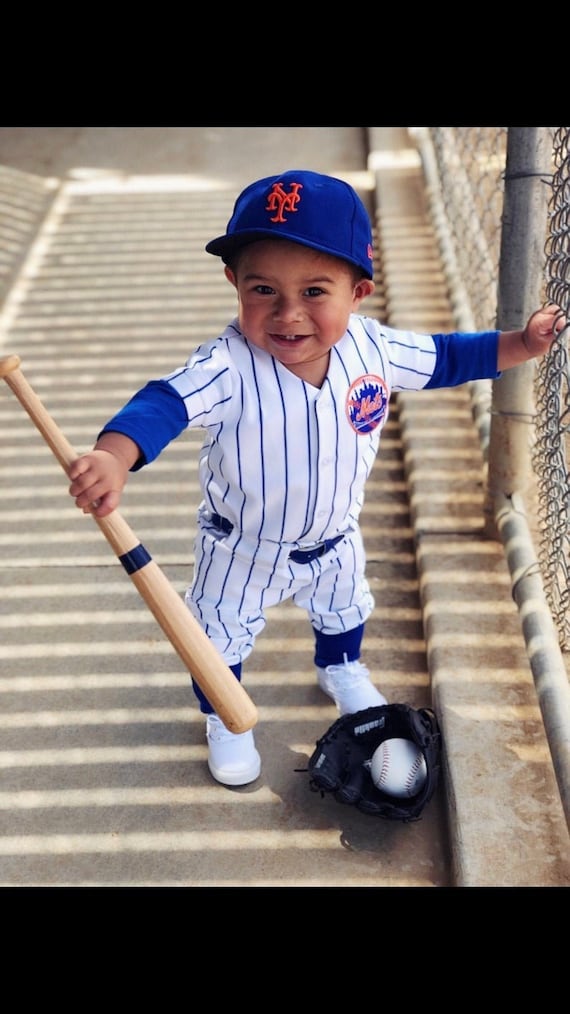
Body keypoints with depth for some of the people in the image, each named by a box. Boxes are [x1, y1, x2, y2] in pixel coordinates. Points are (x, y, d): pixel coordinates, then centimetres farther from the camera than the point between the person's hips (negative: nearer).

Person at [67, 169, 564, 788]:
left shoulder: (372, 348, -22)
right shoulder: (227, 367, -37)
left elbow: (446, 359, -5)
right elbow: (164, 404, -49)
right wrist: (111, 458, -67)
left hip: (334, 542, 5)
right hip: (241, 553, -4)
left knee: (344, 612, 32)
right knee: (222, 636, 19)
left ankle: (340, 670, 67)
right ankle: (222, 716, 51)